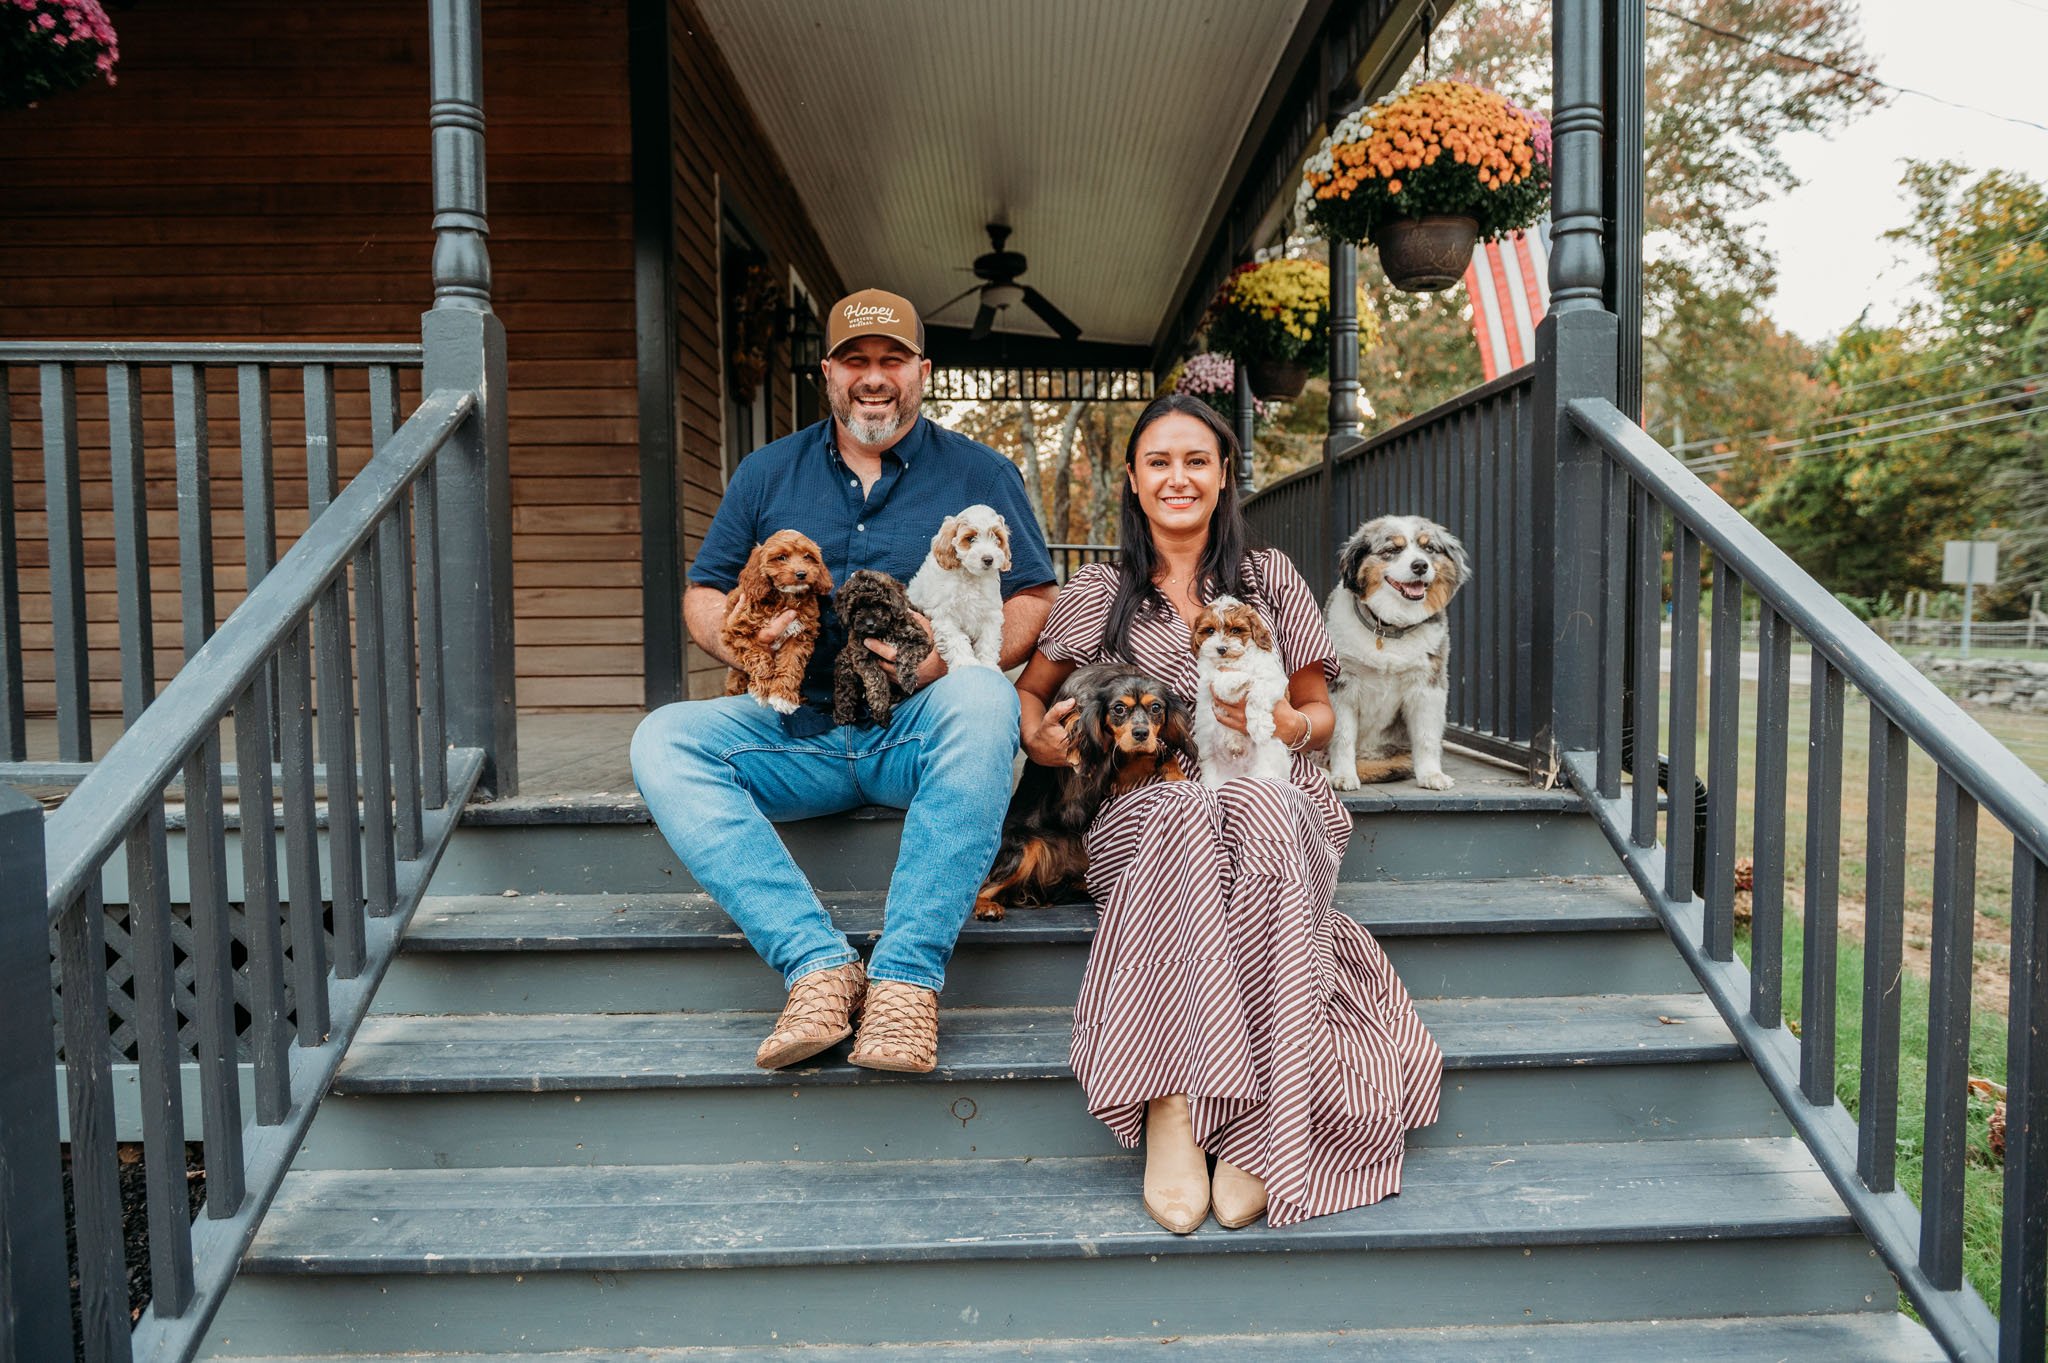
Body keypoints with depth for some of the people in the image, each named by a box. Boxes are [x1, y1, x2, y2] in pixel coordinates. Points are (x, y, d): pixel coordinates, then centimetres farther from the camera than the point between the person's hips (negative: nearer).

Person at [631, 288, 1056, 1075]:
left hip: (920, 732, -2)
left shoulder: (979, 473, 9)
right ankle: (820, 965, -33)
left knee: (982, 700, -36)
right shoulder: (769, 472, 15)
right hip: (799, 733, 3)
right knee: (663, 739, -22)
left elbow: (1036, 602, 2)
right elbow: (701, 596, 14)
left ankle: (906, 975, -36)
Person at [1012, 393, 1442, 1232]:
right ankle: (1169, 1118, -40)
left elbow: (1320, 715, 18)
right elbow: (1027, 691, 25)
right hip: (1144, 805, 0)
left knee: (1259, 818, -38)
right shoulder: (1097, 594, 14)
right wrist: (1037, 735, 0)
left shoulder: (1271, 580, 16)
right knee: (1189, 821, -39)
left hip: (1271, 793, 1)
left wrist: (1285, 725, -7)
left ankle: (1251, 1129, -37)